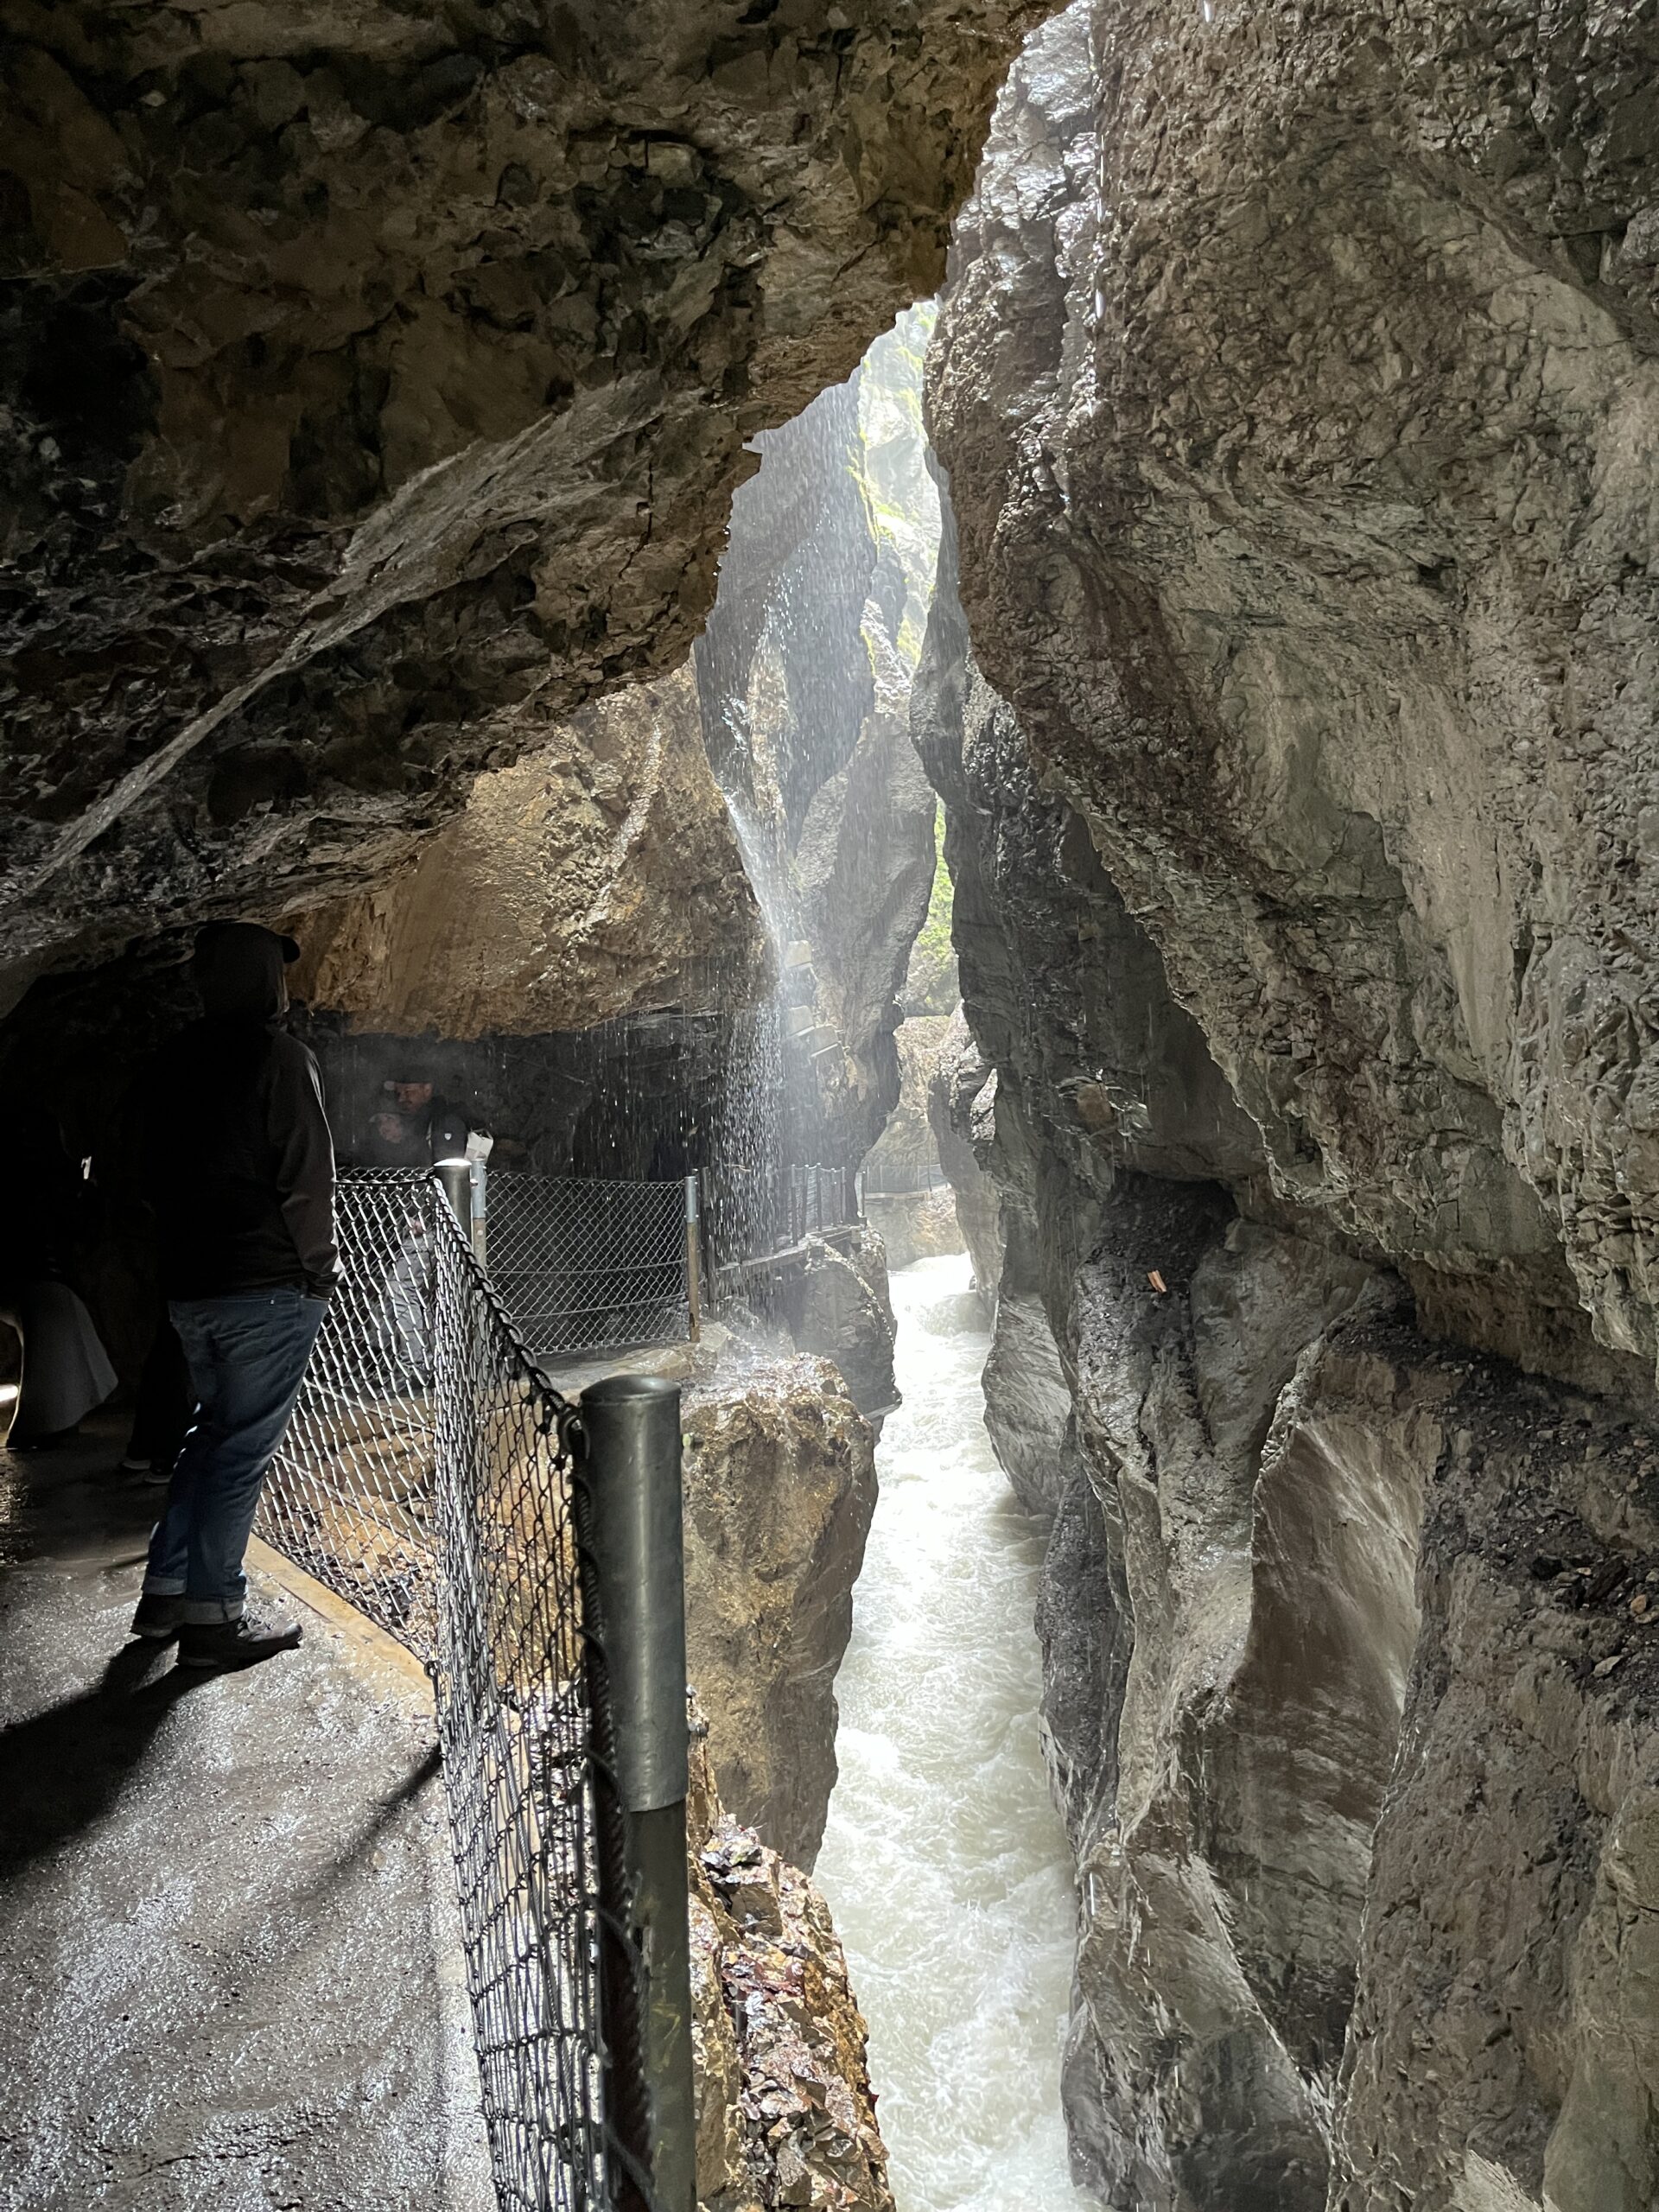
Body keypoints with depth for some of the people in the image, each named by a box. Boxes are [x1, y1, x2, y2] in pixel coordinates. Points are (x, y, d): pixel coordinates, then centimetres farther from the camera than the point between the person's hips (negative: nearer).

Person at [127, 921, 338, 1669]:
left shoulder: (166, 1067, 11)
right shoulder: (278, 1057, -12)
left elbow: (158, 1178, 15)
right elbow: (306, 1178, -14)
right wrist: (317, 1270, -2)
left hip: (189, 1285, 8)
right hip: (269, 1285, -7)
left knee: (215, 1430, 20)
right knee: (243, 1446, -1)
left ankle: (165, 1591, 24)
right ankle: (212, 1617, 5)